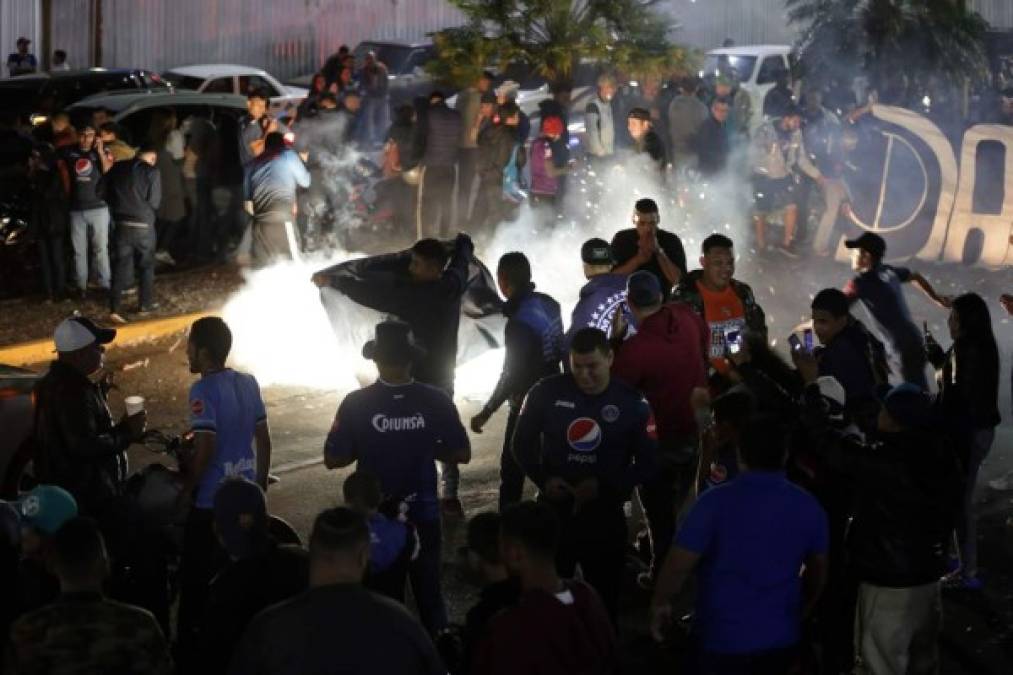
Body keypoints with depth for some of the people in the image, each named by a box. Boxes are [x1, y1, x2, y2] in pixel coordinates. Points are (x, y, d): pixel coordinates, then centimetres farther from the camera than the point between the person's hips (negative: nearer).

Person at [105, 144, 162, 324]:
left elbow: (108, 195, 8)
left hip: (122, 224, 3)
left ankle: (114, 309, -7)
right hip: (144, 225, -3)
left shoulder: (117, 168, 3)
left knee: (122, 266, 4)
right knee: (146, 265, 15)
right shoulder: (152, 172, -9)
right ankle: (145, 306, 21)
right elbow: (154, 202, -7)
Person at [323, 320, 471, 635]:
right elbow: (462, 454, -5)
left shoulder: (356, 403, -16)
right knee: (428, 591, 17)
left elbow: (333, 459, -11)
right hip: (423, 514, 1)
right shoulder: (436, 401, -12)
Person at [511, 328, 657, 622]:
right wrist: (543, 479, -14)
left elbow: (648, 465, -3)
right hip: (553, 509, 0)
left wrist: (604, 486, -17)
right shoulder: (547, 393, -8)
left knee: (605, 596, 10)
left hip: (605, 514, 0)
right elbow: (522, 444, 4)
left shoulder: (632, 404, -8)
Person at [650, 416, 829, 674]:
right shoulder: (808, 507, -2)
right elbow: (817, 572, 10)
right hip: (781, 639, 4)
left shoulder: (716, 501, -16)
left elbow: (678, 565, -15)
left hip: (723, 639, -4)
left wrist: (660, 604, 4)